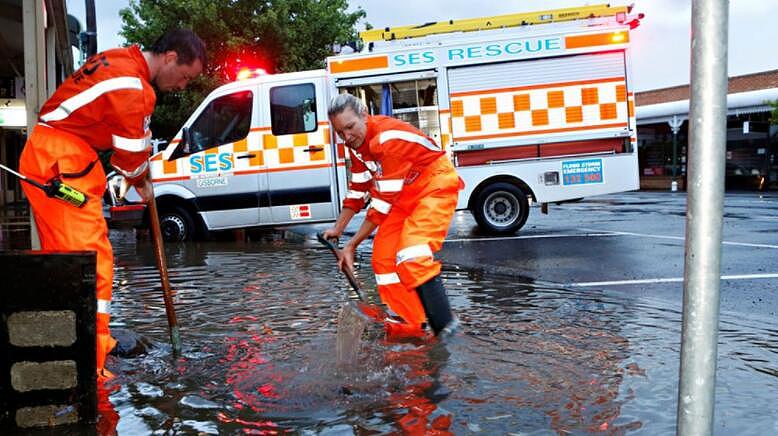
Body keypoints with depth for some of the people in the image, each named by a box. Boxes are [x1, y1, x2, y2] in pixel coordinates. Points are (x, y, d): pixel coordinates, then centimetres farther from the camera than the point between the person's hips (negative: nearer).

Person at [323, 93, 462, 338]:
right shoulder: (357, 142, -1)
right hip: (405, 195, 9)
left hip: (435, 186, -9)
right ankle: (412, 324, 9)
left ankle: (445, 329, -22)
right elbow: (357, 189, 12)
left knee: (411, 256, -26)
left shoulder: (388, 138, -29)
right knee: (383, 258, 1)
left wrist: (352, 245, -21)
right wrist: (338, 229, 11)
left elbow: (383, 202, -26)